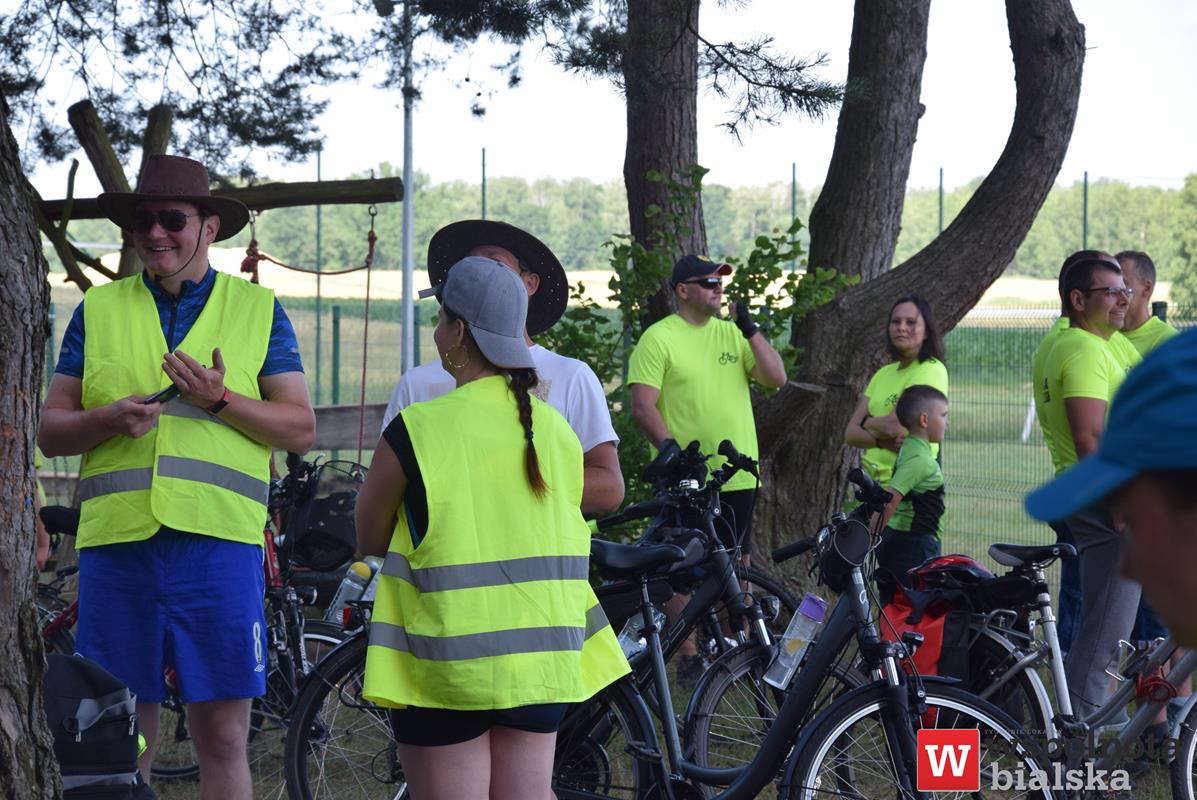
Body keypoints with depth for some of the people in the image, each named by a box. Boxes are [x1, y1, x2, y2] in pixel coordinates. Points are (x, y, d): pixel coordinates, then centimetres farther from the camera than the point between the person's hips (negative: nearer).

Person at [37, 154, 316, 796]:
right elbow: (50, 430, 11)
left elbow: (301, 430, 6)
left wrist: (220, 399, -10)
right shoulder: (99, 310, 15)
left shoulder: (258, 309, 12)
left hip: (218, 543, -1)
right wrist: (108, 419, -9)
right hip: (115, 544, 1)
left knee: (222, 737, -2)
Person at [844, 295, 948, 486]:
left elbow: (897, 426, -20)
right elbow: (851, 433, 6)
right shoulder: (883, 374, 14)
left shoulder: (931, 370, -10)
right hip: (873, 480, 7)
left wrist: (868, 422, 2)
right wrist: (882, 441, -15)